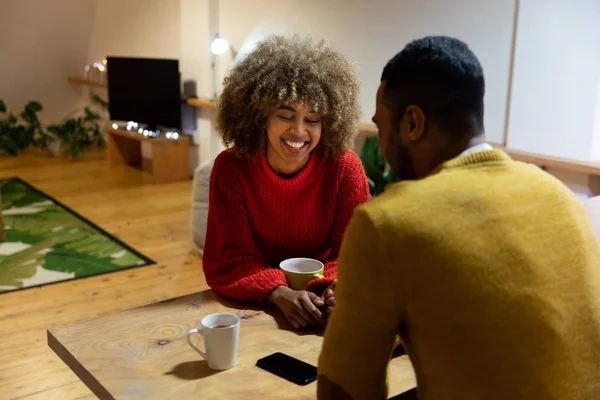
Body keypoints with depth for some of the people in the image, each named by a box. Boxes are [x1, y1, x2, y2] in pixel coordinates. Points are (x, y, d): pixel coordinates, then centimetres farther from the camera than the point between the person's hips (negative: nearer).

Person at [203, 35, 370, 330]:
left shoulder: (345, 168, -10)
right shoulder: (230, 168, -11)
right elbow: (228, 259, -12)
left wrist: (338, 291, -30)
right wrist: (280, 293, -30)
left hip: (319, 303, 1)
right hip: (251, 306, 0)